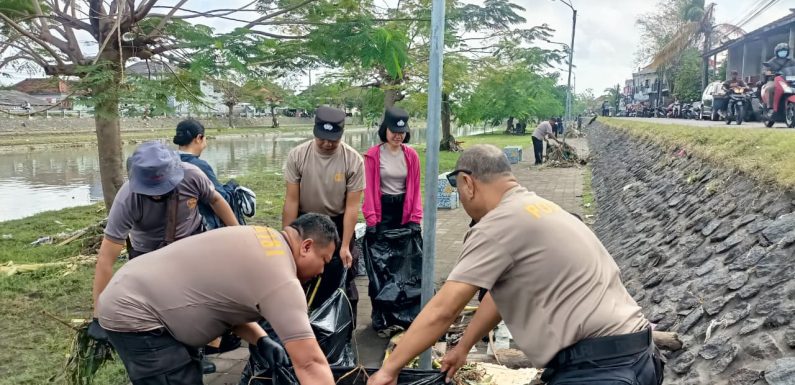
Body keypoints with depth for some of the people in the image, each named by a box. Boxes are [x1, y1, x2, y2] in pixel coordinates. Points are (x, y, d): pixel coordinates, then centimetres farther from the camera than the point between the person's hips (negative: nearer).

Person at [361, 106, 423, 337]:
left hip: (404, 212, 3)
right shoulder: (373, 155, -5)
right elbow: (369, 190, -8)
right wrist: (371, 221, -14)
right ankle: (379, 317, 10)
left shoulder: (411, 155, 4)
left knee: (404, 263, 7)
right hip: (382, 213, -3)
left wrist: (415, 219, -3)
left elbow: (415, 189, 4)